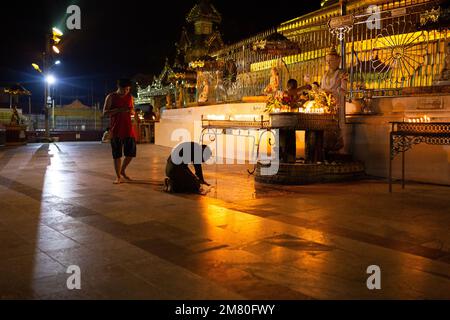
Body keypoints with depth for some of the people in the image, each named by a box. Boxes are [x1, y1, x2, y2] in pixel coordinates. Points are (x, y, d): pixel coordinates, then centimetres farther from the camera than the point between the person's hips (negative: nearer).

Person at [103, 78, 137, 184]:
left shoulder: (130, 97, 10)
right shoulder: (111, 97, -2)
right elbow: (105, 112, -7)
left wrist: (130, 111, -8)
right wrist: (119, 110, -20)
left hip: (128, 129, 4)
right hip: (116, 129, -4)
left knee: (131, 153, 3)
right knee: (117, 154, -1)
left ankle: (123, 171, 27)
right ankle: (118, 176, 8)